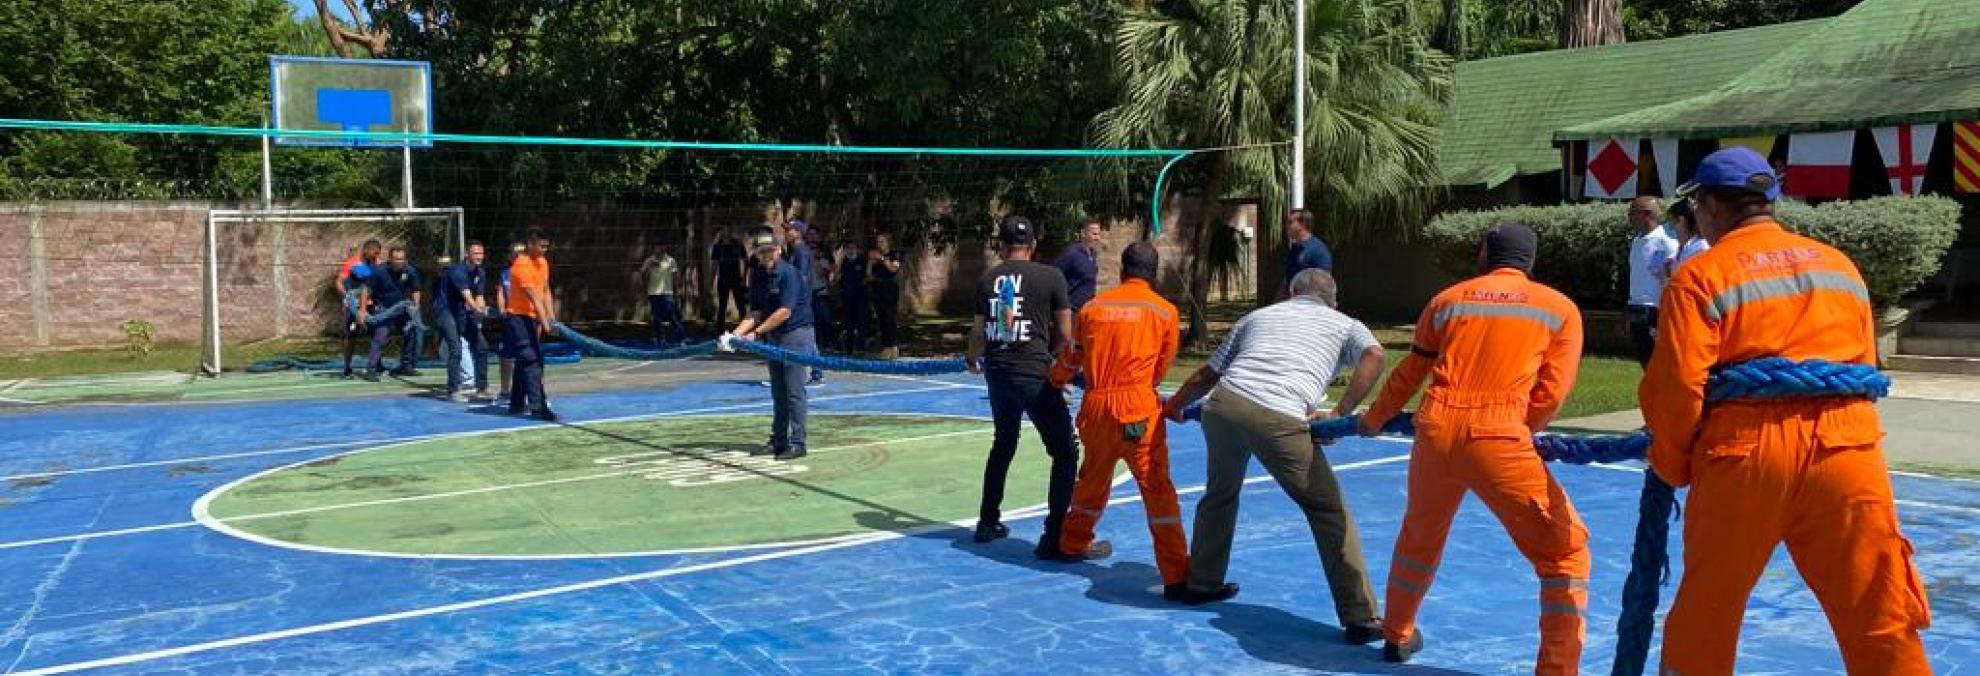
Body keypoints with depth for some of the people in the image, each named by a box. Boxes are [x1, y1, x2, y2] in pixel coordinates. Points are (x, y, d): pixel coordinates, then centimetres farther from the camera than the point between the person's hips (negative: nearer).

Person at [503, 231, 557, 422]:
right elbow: (534, 297, -25)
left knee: (524, 362, 14)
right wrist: (545, 323, -29)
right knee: (531, 361, -15)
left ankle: (516, 404, 23)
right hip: (518, 317, -9)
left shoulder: (543, 262, 9)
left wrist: (551, 316, 1)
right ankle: (538, 407, -19)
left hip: (533, 318, 9)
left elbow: (545, 292, 11)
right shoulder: (521, 266, -19)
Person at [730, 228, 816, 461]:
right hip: (773, 336, 8)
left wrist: (756, 332, -18)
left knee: (794, 391, -7)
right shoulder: (758, 277, 8)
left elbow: (784, 312, -20)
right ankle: (778, 441, 18)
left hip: (796, 334, -8)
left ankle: (797, 443, -3)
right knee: (778, 392, 12)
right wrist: (738, 332, -9)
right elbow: (756, 312, 7)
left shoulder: (789, 273, -15)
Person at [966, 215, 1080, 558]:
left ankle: (988, 522, 34)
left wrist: (973, 359, 32)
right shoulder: (1050, 276, -5)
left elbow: (979, 331, 11)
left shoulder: (987, 279, 5)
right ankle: (1054, 537, -3)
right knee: (1065, 453, 2)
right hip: (1035, 375, -5)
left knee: (1003, 445, 26)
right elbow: (1065, 335, -2)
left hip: (997, 373, 5)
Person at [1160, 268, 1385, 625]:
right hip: (1281, 420, -4)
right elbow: (1374, 355, 1)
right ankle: (1360, 617, 4)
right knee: (1330, 513, 6)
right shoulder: (1344, 324, 24)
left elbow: (1207, 374, 32)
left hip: (1224, 405, 4)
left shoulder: (1258, 315, 32)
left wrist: (1174, 405, 47)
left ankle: (1201, 582, 42)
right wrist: (1341, 413, 2)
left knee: (1220, 493, 30)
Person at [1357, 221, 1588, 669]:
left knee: (1418, 538, 27)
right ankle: (1557, 669, 5)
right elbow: (1550, 395, 5)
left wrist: (1373, 421, 41)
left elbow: (1408, 374, 25)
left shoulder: (1447, 299, 17)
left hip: (1434, 431, 4)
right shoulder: (1560, 308, 10)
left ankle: (1398, 636, 45)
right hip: (1499, 440, -4)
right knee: (1566, 552, 9)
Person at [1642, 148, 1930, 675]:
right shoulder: (1841, 265, 17)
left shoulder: (1700, 276, -1)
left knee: (1703, 618, 13)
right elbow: (1865, 367, 18)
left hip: (1743, 456, -3)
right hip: (1845, 451, 4)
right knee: (1883, 627, 6)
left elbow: (1675, 387, -9)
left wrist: (1672, 465, 5)